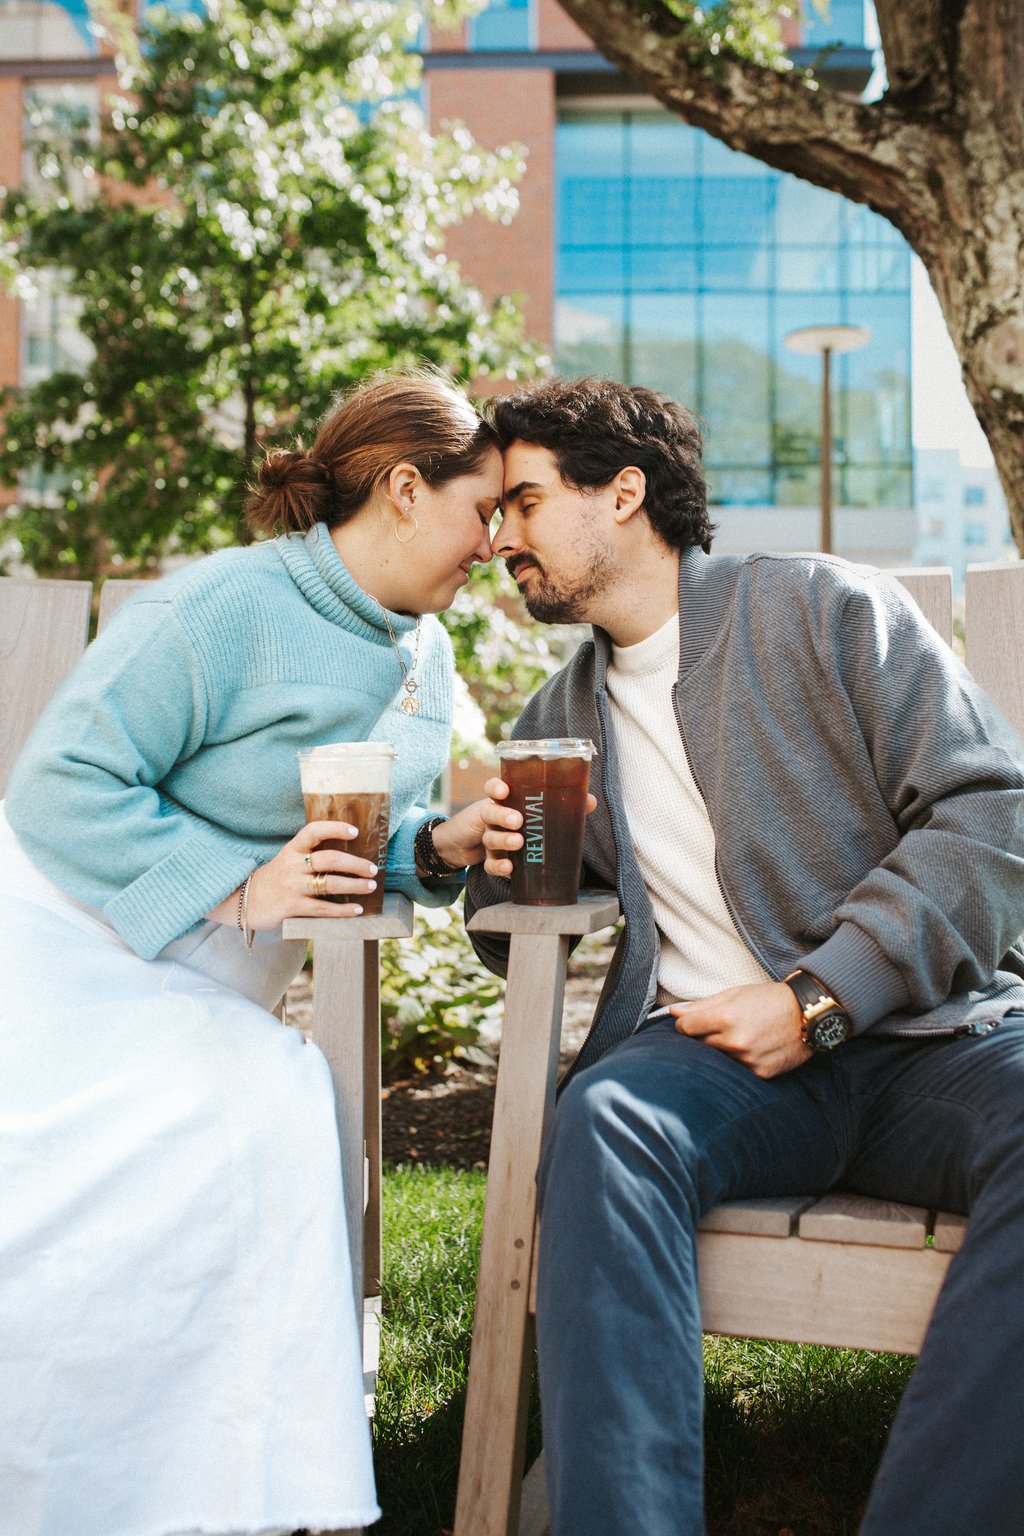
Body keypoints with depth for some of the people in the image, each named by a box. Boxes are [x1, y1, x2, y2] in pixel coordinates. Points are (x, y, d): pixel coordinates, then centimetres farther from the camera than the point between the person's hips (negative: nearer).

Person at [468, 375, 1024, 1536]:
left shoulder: (826, 610, 4)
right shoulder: (557, 720, 19)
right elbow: (516, 945, 28)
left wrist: (818, 999, -13)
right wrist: (495, 866, 3)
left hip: (921, 1034, -2)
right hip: (712, 1052, 3)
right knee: (601, 1121, -32)